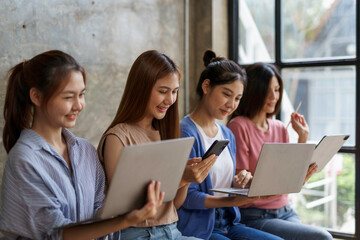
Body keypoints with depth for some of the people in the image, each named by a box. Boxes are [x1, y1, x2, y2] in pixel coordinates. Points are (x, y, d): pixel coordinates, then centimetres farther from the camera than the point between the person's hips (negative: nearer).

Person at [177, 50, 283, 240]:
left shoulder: (228, 135, 14)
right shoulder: (185, 133, -13)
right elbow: (186, 197, -18)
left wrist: (238, 185, -3)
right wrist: (232, 201, -27)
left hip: (227, 224, 8)